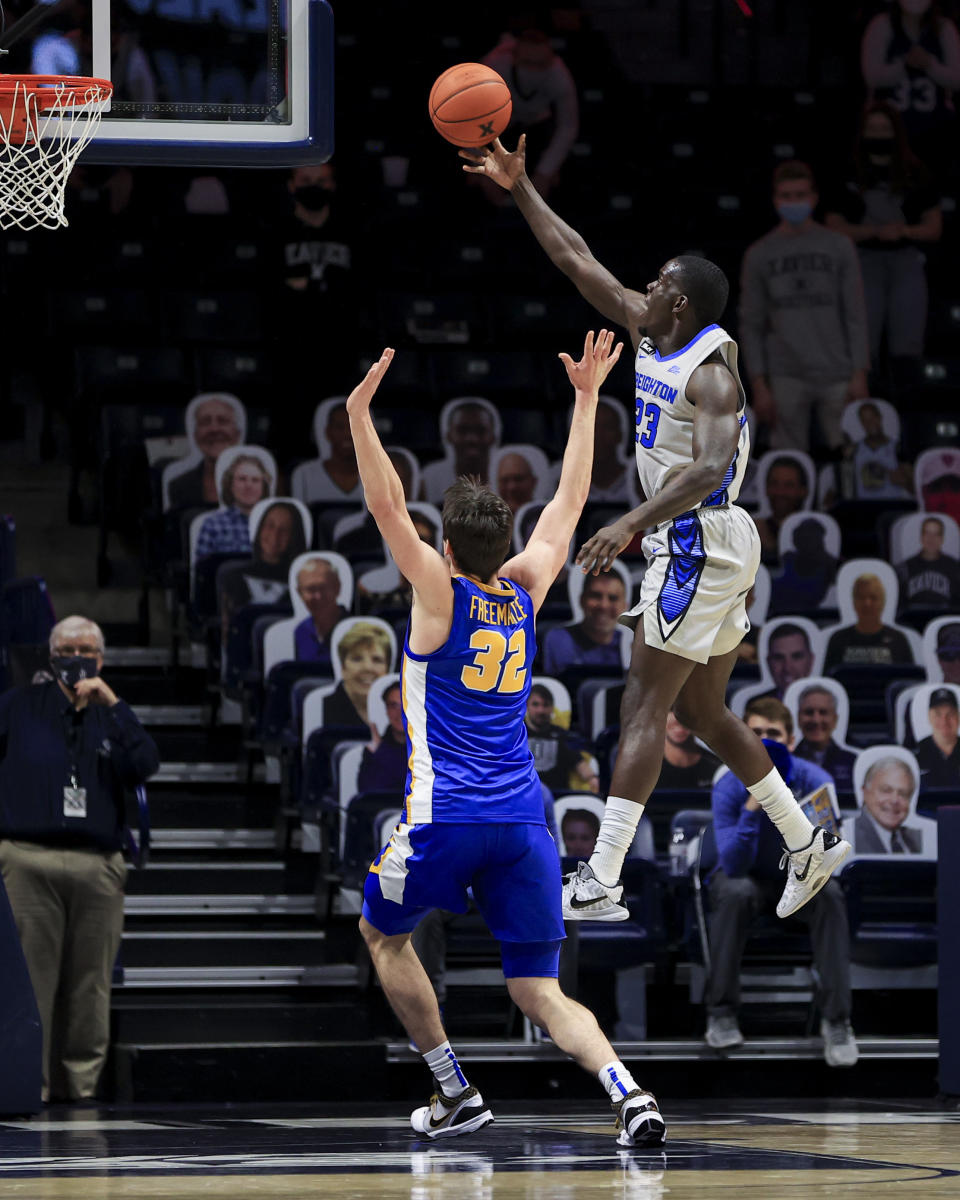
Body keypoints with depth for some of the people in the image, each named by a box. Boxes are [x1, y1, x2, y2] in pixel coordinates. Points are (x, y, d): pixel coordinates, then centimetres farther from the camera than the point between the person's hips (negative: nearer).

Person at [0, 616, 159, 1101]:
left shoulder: (113, 717, 16)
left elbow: (145, 766, -1)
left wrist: (112, 705, -6)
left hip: (97, 868, 2)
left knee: (90, 993, 1)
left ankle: (81, 1093, 5)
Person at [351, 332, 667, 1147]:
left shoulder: (443, 594, -3)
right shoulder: (524, 591, 10)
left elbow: (387, 508, -11)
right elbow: (570, 503, 20)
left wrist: (360, 417, -12)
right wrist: (586, 398, 24)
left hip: (445, 818, -4)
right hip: (522, 820, 4)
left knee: (384, 935, 23)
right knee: (539, 991, 3)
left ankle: (456, 1095, 18)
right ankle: (624, 1090, -24)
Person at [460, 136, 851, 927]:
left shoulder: (711, 372, -18)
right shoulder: (651, 334, 8)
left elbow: (709, 468, -32)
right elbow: (576, 259, 14)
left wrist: (630, 526, -38)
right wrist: (519, 187, 12)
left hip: (703, 542, -10)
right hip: (692, 545, 10)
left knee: (645, 708, -11)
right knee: (705, 713, 15)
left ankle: (601, 884, -14)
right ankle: (808, 845, 21)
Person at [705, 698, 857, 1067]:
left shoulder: (814, 780, -20)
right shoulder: (729, 788, -21)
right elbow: (735, 865, -30)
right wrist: (752, 809, -43)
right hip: (749, 875, -1)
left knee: (829, 894, -31)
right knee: (734, 893, -35)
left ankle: (836, 1020, -26)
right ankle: (721, 1014, -20)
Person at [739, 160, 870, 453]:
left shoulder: (839, 247, 7)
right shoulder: (759, 255, 8)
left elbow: (855, 316, 6)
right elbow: (751, 325, 8)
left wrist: (859, 375, -2)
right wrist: (759, 386, 0)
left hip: (836, 376, 0)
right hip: (786, 379, 0)